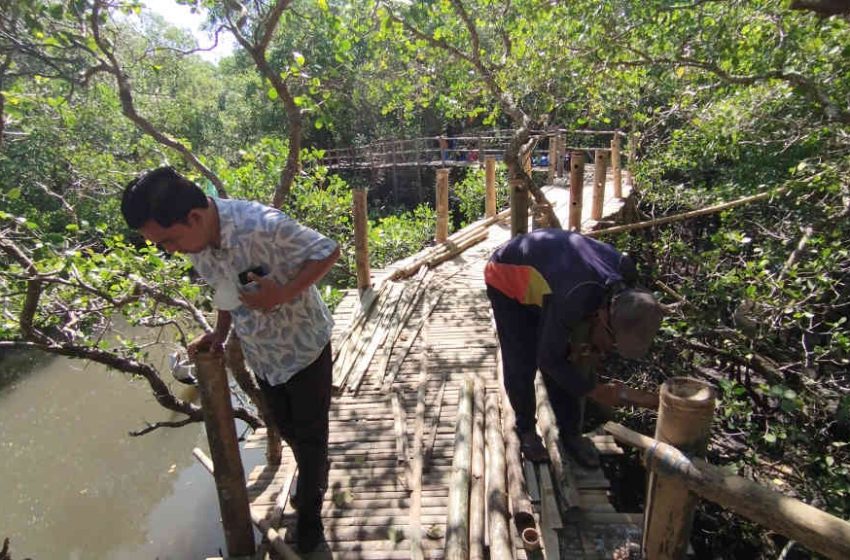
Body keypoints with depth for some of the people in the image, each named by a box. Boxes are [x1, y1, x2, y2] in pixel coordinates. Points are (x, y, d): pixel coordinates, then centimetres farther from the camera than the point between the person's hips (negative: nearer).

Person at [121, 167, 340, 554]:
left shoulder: (263, 226, -34)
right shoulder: (194, 243, -11)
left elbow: (328, 252, -24)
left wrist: (282, 294, -32)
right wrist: (219, 333, -4)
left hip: (305, 347, -6)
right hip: (261, 353, 7)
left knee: (309, 432, 12)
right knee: (285, 427, 24)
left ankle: (309, 511, 37)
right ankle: (316, 476, 55)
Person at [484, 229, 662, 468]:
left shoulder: (624, 273, -21)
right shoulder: (572, 300, -42)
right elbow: (548, 359, -25)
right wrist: (594, 391, -16)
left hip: (541, 273, 6)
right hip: (507, 279, -6)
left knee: (566, 361, 4)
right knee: (522, 364, -4)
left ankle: (570, 433, 20)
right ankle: (525, 428, 20)